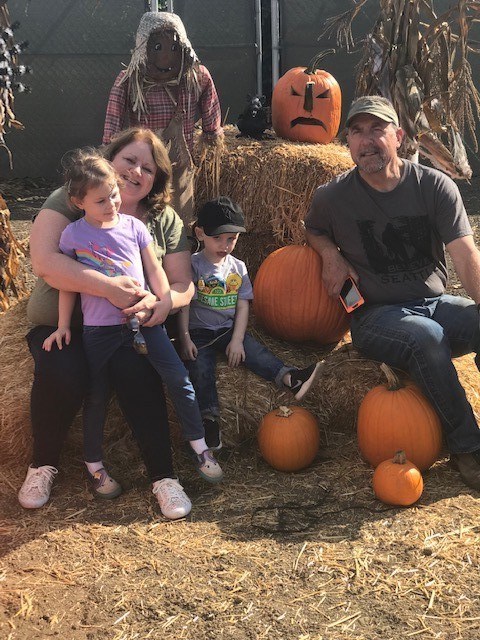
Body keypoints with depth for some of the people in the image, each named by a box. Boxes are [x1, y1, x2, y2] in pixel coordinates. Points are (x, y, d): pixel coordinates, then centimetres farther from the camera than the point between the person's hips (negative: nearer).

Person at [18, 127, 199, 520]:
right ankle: (43, 464, -3)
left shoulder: (165, 220, 4)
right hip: (60, 325, -1)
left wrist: (160, 302, -26)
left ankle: (164, 477, -19)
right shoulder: (70, 200, -5)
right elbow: (44, 261, -20)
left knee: (135, 370, -31)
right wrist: (106, 286, -33)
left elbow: (183, 285, -1)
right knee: (61, 374, -31)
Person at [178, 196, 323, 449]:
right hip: (199, 332, -2)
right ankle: (209, 418, -32)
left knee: (254, 350, -22)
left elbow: (243, 307, 4)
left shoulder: (238, 268, 8)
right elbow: (184, 305, -6)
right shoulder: (193, 265, -3)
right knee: (200, 367, -26)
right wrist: (185, 339, -15)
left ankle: (289, 378, -41)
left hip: (229, 330, 3)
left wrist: (237, 340, -8)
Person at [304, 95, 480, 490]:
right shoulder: (333, 197, 0)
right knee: (427, 336, -34)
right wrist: (332, 255, -2)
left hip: (435, 303, 2)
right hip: (376, 315, -2)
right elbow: (313, 230, 22)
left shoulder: (436, 186, -2)